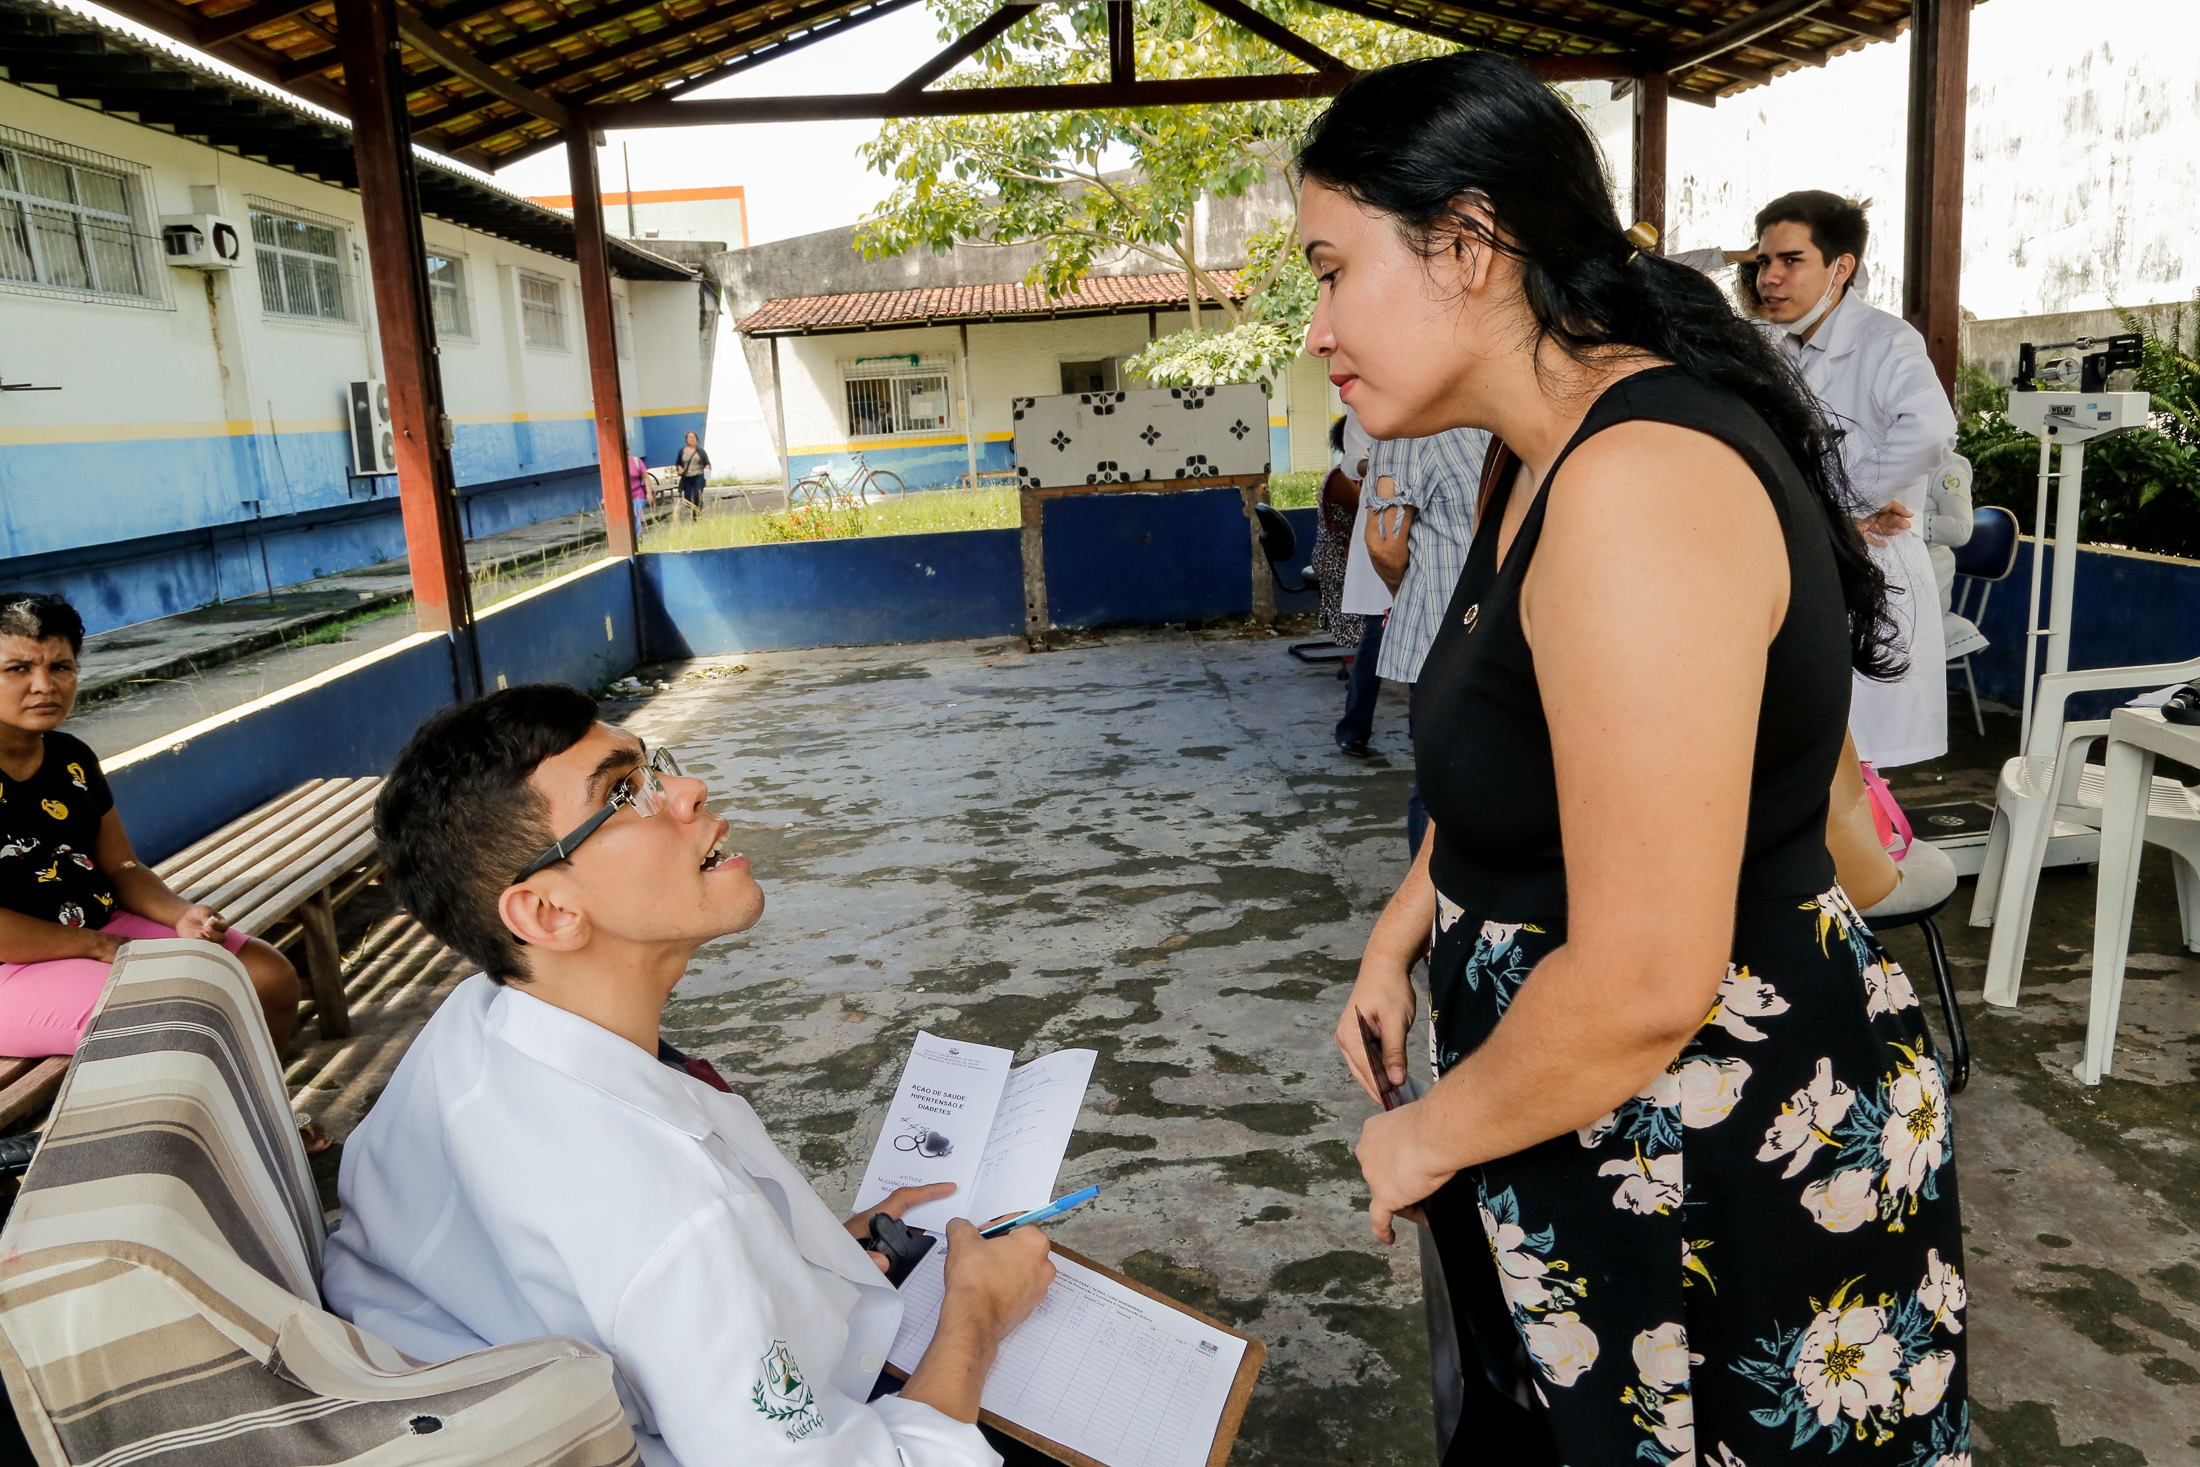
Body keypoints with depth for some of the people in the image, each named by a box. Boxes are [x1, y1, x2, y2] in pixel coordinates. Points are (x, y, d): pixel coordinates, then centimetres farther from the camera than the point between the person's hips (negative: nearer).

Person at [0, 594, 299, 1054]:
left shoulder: (72, 758, 8)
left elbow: (120, 868, 13)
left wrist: (182, 916, -6)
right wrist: (103, 947, -16)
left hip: (108, 926, 8)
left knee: (272, 977, 0)